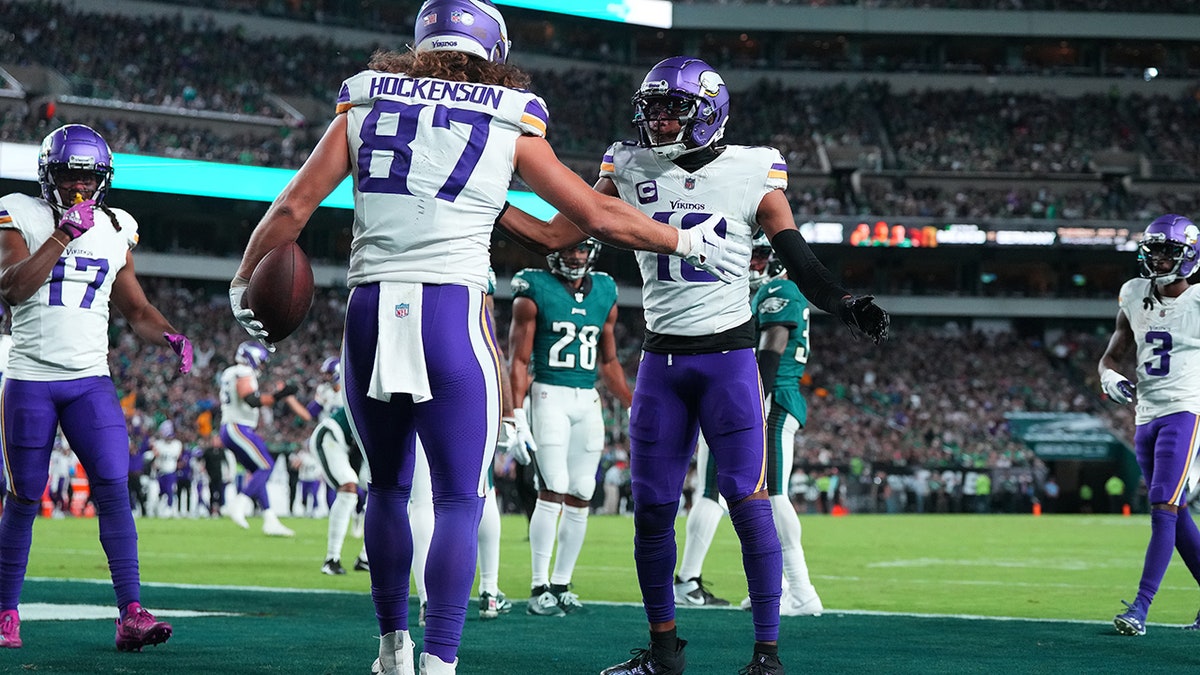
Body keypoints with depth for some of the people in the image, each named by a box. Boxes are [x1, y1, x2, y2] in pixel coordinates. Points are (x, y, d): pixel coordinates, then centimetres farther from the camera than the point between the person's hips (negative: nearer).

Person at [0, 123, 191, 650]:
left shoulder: (114, 231, 10)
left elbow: (137, 311, 15)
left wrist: (169, 335, -5)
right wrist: (64, 234, -20)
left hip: (91, 381, 2)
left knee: (114, 492, -11)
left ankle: (131, 614, -14)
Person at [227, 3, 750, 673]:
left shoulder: (364, 106, 11)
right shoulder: (511, 124, 6)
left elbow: (293, 207, 8)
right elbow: (598, 215, 8)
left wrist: (245, 282, 22)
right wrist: (692, 243, 20)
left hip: (370, 311, 3)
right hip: (453, 313, -3)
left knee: (388, 485, 20)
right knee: (460, 499, 2)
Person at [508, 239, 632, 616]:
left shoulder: (604, 295, 13)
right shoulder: (535, 292, -2)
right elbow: (520, 361, -4)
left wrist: (633, 407, 17)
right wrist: (517, 412, -13)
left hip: (588, 401, 5)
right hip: (549, 396, -5)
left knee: (580, 497, 4)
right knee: (554, 489, -14)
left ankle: (561, 585, 13)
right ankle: (539, 588, -10)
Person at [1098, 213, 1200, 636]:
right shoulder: (1134, 296, 7)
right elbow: (1114, 354, 13)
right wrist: (1109, 376, -8)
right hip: (1146, 416, 6)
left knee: (1164, 510, -14)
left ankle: (1140, 607, -16)